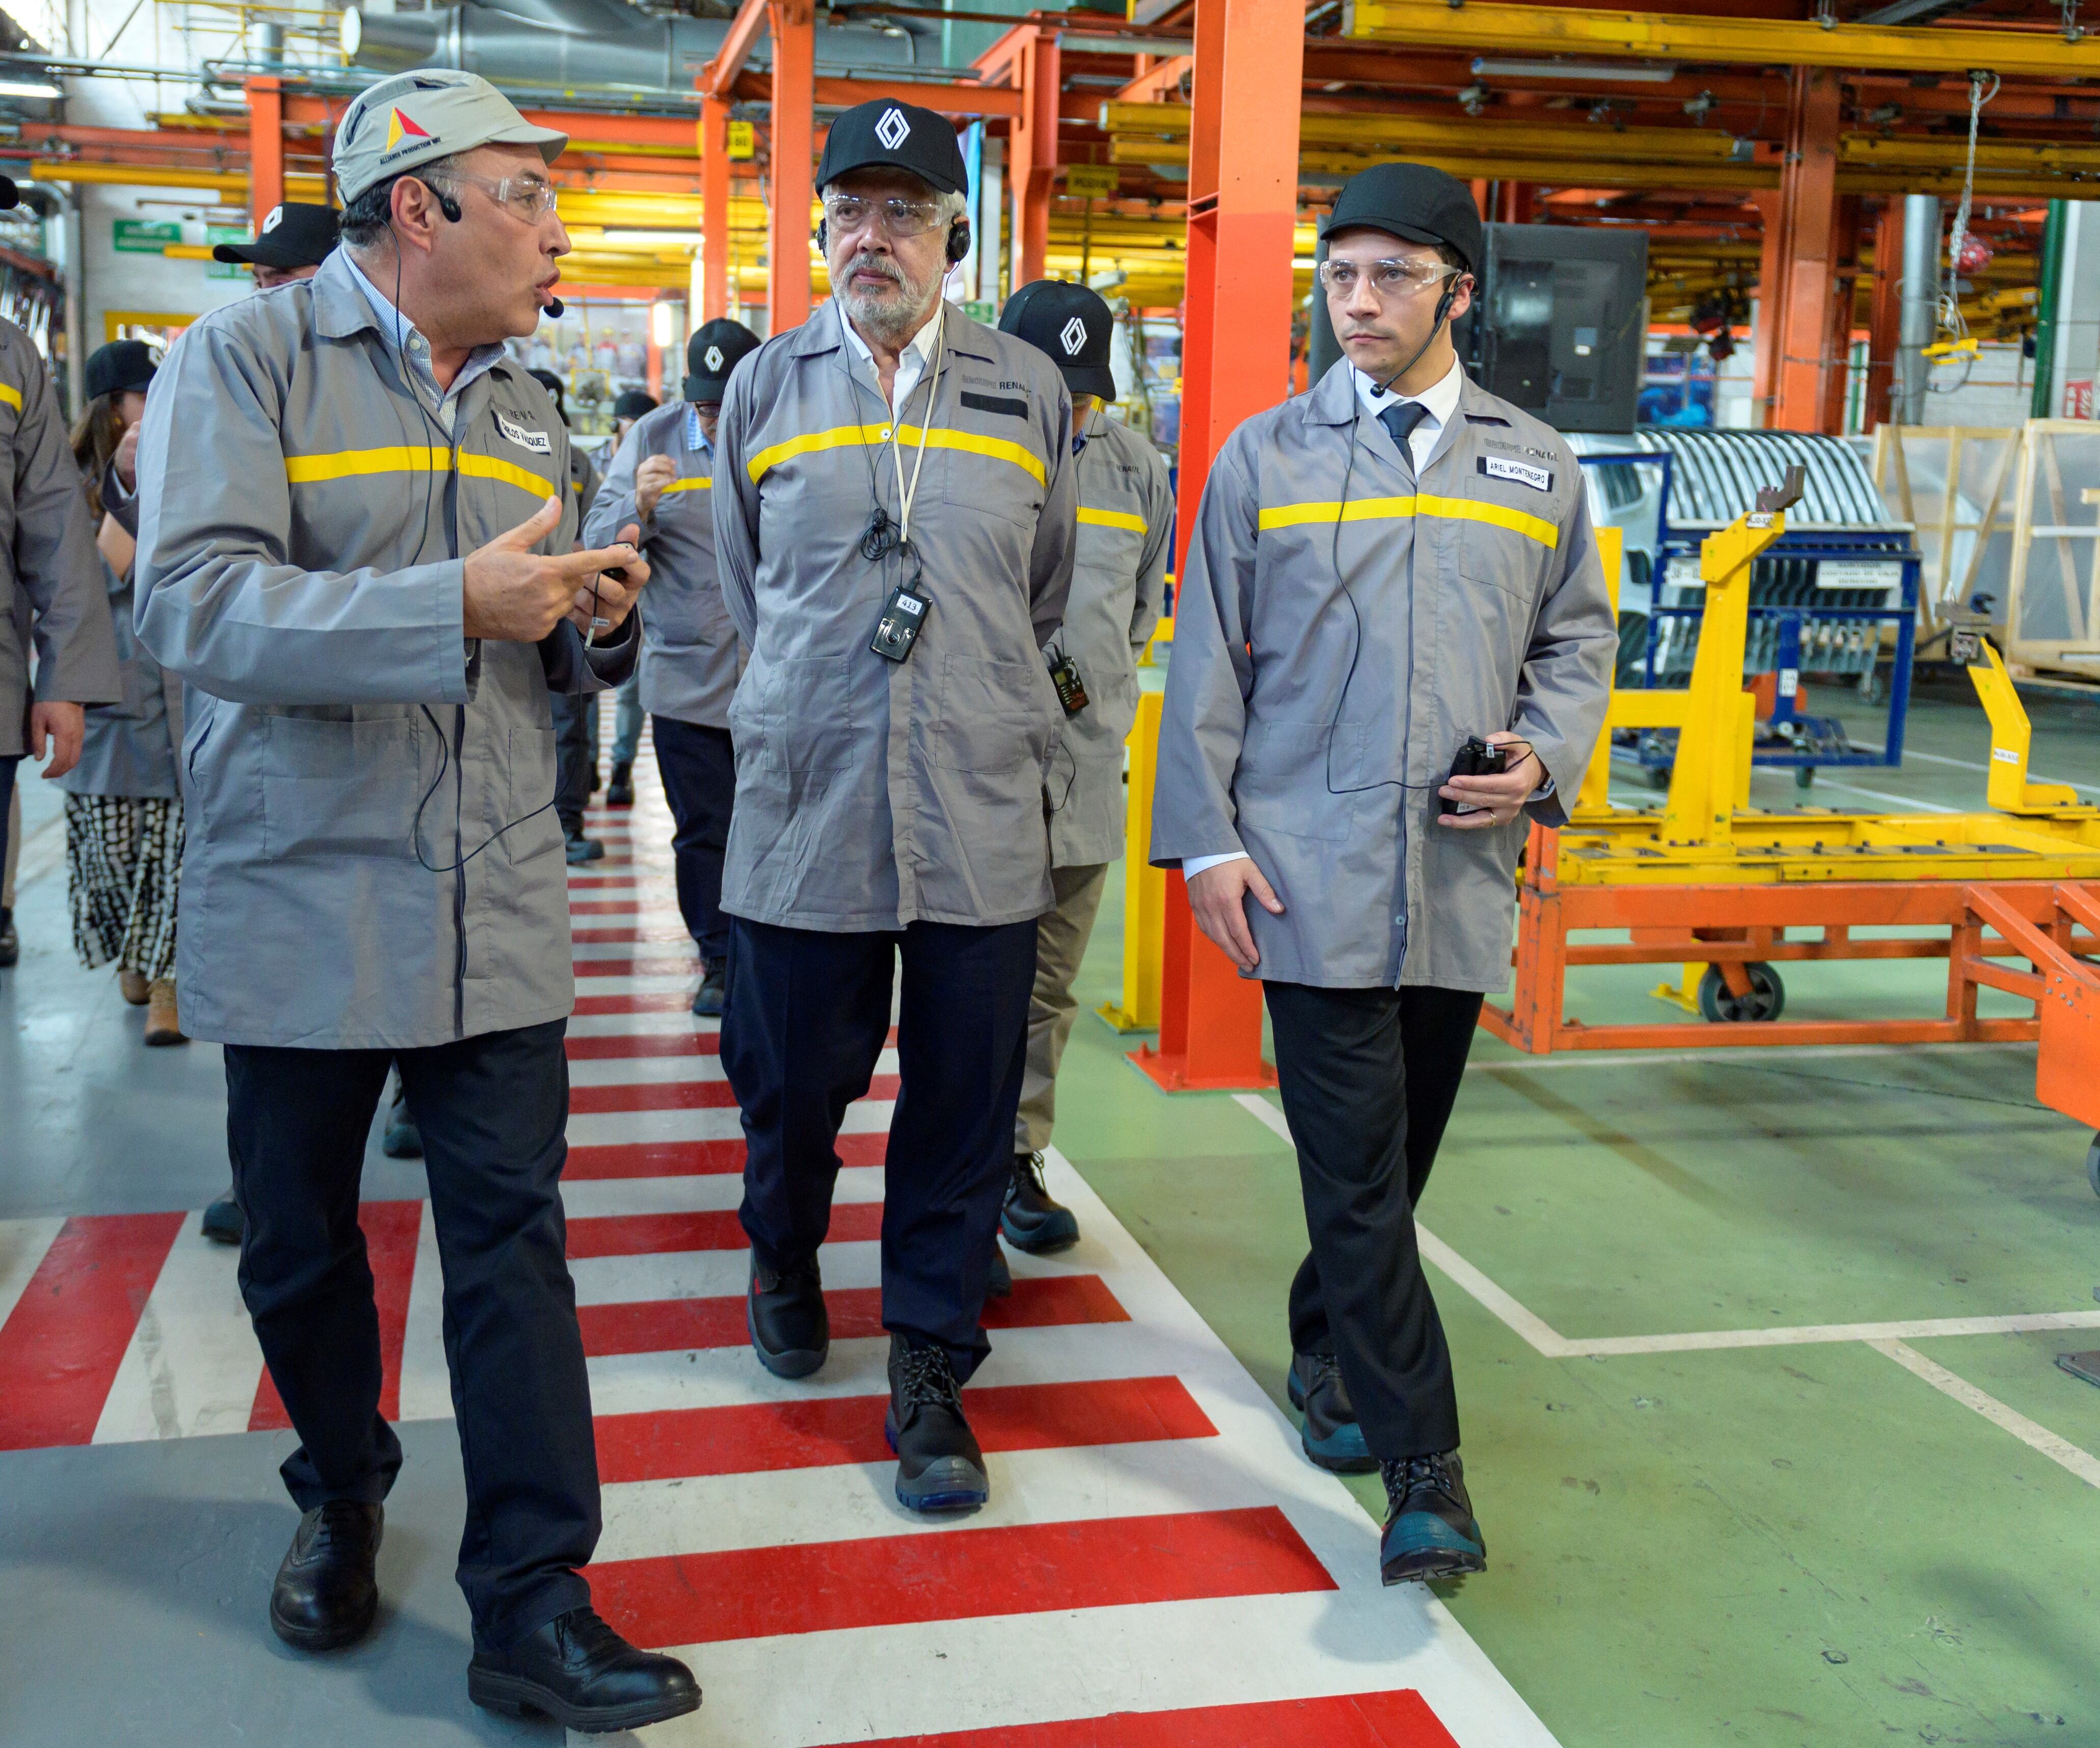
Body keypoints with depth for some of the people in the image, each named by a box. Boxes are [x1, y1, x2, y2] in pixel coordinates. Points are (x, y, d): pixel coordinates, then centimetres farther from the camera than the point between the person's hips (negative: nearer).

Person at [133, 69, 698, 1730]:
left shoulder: (528, 409, 13)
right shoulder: (245, 362, -6)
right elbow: (195, 607, -21)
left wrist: (597, 623, -3)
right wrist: (455, 606, -28)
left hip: (495, 910, 4)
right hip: (301, 901, -3)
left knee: (513, 1243, 0)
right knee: (301, 1246, 12)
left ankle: (533, 1608, 7)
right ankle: (342, 1497, 37)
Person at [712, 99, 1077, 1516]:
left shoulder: (1031, 392, 7)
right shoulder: (767, 388, 8)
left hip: (983, 814, 0)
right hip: (804, 809, 0)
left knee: (966, 1108, 3)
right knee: (791, 1077, 10)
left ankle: (930, 1364, 18)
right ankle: (785, 1260, 40)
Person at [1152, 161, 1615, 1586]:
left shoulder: (1537, 466, 11)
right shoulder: (1263, 456, 5)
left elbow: (1579, 639, 17)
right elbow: (1209, 658, 5)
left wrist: (1545, 758, -3)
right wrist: (1206, 839, -2)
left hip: (1461, 875, 3)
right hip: (1311, 872, -3)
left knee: (1399, 1155, 12)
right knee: (1357, 1167, -6)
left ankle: (1330, 1354, 35)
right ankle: (1423, 1465, -1)